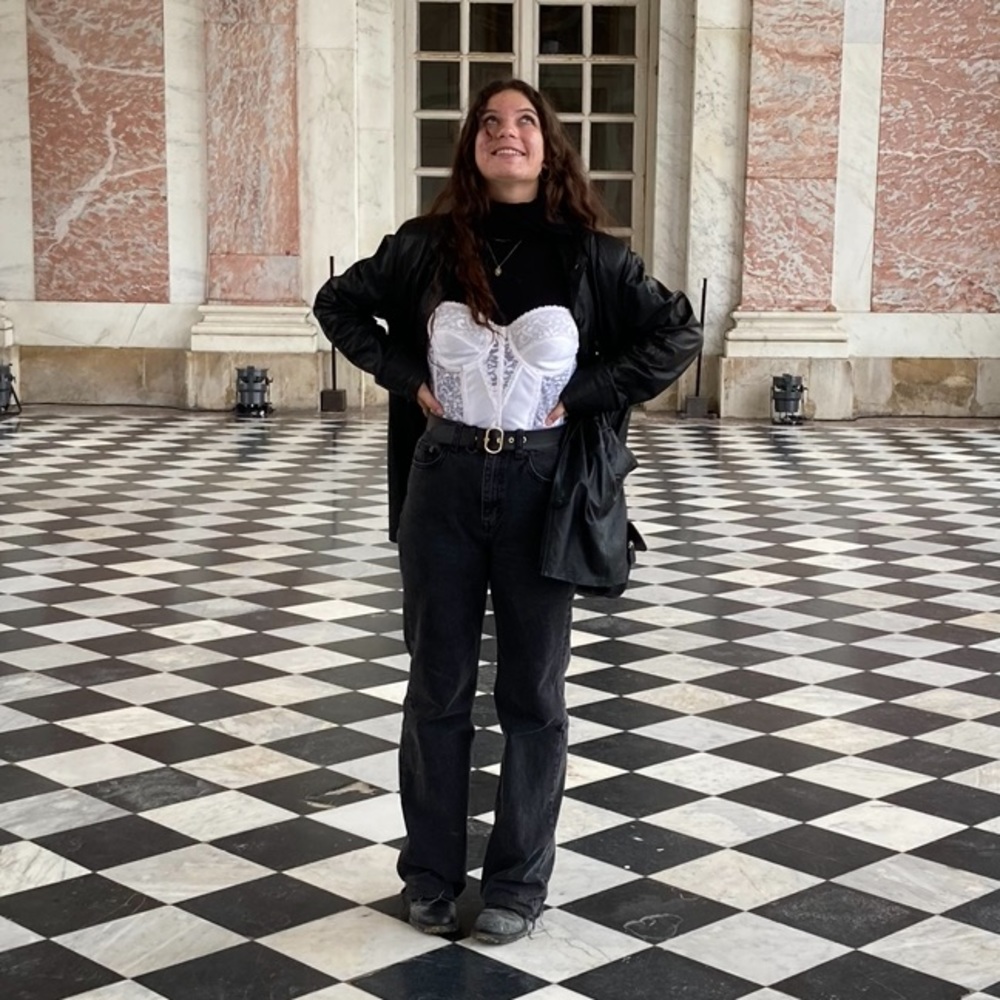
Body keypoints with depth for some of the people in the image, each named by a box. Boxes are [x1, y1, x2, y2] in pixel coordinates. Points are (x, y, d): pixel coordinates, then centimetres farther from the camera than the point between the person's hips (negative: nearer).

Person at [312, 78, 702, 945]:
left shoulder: (588, 254, -3)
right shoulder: (427, 246, 0)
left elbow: (680, 334, -1)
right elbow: (338, 303, 12)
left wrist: (584, 399, -7)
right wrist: (405, 378, 0)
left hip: (539, 487, -1)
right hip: (444, 481, 1)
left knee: (533, 690, 7)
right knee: (438, 685, 9)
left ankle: (518, 882, 20)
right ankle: (432, 874, 23)